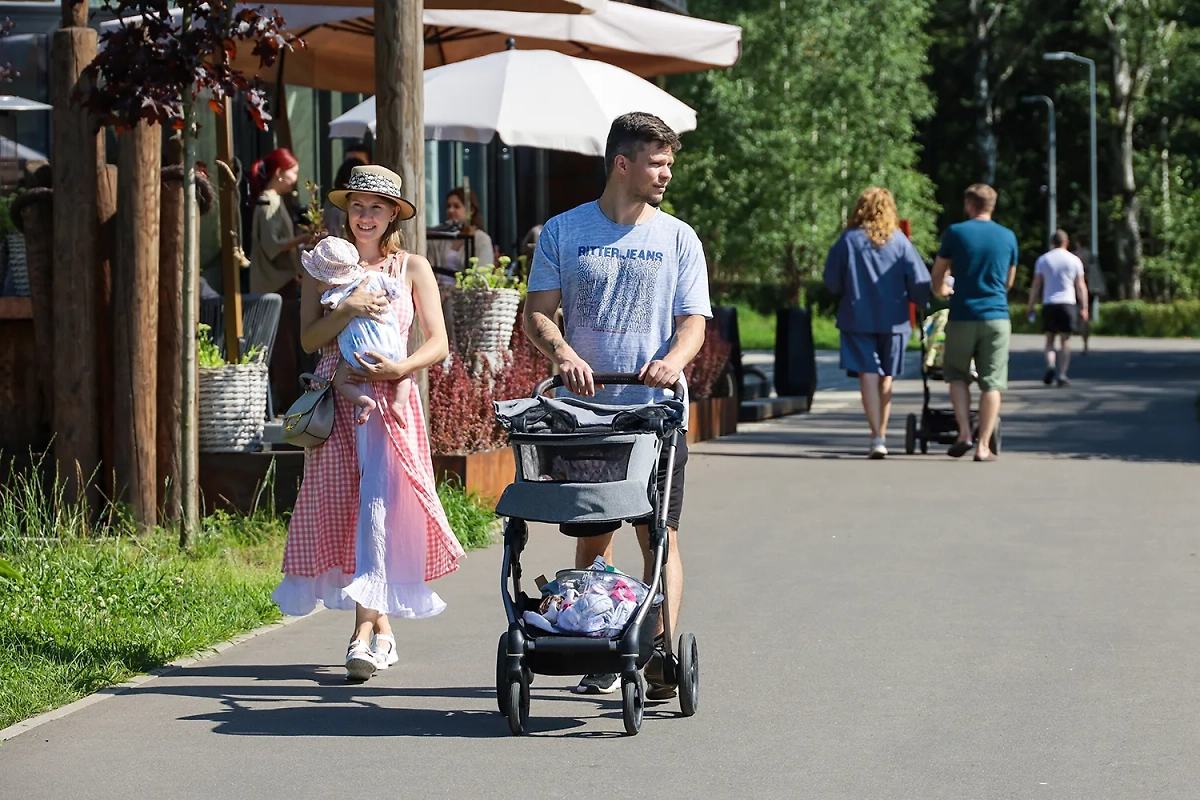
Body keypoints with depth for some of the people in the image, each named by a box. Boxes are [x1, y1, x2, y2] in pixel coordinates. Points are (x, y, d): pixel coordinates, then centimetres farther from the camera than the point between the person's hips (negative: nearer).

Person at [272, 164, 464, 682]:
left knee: (379, 502, -16)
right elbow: (309, 339, 2)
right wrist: (346, 310, -15)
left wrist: (400, 368, -14)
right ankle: (381, 625, 12)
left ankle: (364, 629, -20)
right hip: (337, 402, 2)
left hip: (390, 401, -2)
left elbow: (438, 343, 3)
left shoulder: (412, 269, 8)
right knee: (341, 507, -1)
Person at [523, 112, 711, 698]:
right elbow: (536, 312, 3)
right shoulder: (563, 232, 6)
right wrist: (562, 352, -17)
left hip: (657, 411, 0)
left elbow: (693, 321, 4)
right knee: (591, 539, 5)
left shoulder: (677, 238, 7)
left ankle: (662, 653, -13)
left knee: (659, 534, -8)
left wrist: (675, 357, -19)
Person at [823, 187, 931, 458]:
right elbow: (919, 281, -5)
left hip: (858, 319, -2)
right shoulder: (899, 241, -3)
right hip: (893, 320, 2)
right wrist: (922, 304, 15)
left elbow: (832, 280, 2)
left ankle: (877, 438, -16)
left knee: (868, 375, -4)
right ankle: (881, 435, 20)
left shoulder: (848, 240, -5)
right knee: (886, 378, 14)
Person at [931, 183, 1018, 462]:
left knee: (957, 375, 16)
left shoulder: (956, 233, -2)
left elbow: (938, 274, 8)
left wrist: (941, 291, 31)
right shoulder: (1008, 237, 5)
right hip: (997, 317, 1)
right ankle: (983, 446, 0)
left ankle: (964, 433, 2)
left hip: (962, 317, -1)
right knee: (991, 383, 3)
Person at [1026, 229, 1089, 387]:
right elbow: (1080, 286, 1)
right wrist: (1084, 307, 4)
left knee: (1050, 339, 10)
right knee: (1065, 340, 3)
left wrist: (1031, 306, 8)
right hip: (1068, 303, -1)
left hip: (1049, 304, 1)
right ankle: (1062, 374, -1)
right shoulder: (1074, 260, 3)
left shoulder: (1043, 260, 3)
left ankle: (1050, 366, -13)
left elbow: (1036, 285, 2)